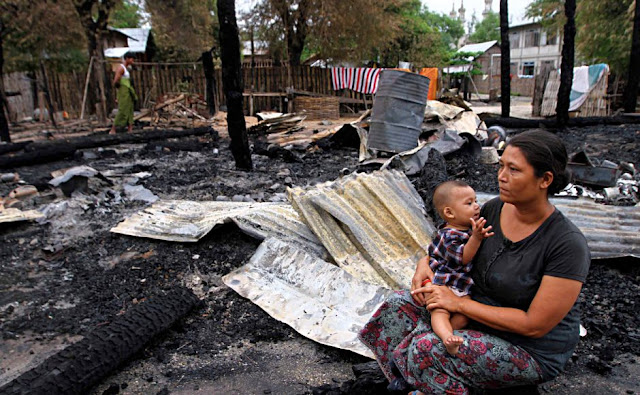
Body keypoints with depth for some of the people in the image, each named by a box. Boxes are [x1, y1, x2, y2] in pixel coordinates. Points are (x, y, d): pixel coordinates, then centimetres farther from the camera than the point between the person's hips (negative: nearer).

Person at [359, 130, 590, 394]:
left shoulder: (568, 245, -25)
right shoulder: (494, 209, -6)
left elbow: (535, 326, -24)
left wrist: (459, 303, -23)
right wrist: (426, 264, -10)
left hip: (531, 353, -6)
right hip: (480, 318, 7)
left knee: (427, 348, -28)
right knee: (399, 305, -9)